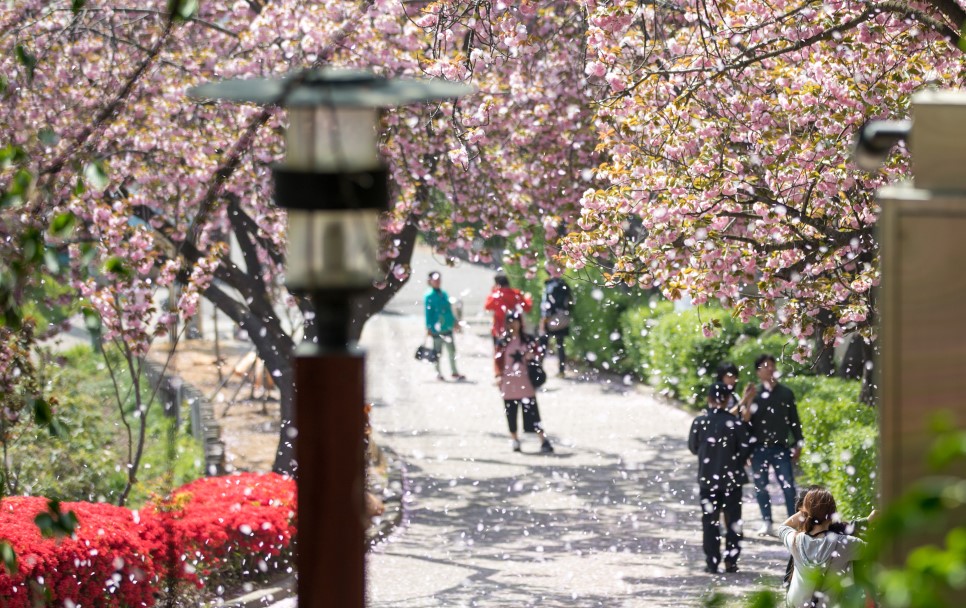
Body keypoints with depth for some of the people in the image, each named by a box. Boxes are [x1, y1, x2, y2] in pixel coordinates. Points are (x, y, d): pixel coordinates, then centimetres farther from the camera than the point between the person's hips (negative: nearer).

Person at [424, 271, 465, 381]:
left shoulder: (444, 294, 12)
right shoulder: (429, 296, -8)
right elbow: (428, 312, -10)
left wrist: (454, 322, 21)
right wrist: (428, 327, -13)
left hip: (447, 328, 6)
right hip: (436, 329, -6)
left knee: (452, 350, 9)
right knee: (437, 352, 3)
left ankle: (454, 372, 17)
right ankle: (439, 373, 14)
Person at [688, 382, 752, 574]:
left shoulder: (699, 422, -7)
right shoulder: (735, 422, -11)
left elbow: (693, 447, 4)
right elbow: (745, 448, -7)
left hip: (707, 479, 1)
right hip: (732, 479, -1)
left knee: (710, 522, 7)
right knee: (733, 522, 8)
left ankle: (712, 562, 3)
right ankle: (731, 562, 6)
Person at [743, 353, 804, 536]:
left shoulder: (786, 393, 6)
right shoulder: (754, 394, 2)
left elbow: (794, 420, 10)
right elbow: (746, 420, 0)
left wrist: (797, 445, 6)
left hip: (781, 448, 0)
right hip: (759, 448, 0)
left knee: (788, 485, -6)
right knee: (761, 486, 6)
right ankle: (767, 523, 15)